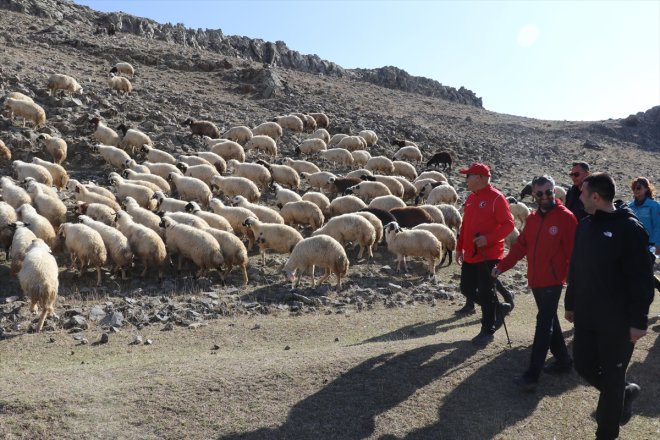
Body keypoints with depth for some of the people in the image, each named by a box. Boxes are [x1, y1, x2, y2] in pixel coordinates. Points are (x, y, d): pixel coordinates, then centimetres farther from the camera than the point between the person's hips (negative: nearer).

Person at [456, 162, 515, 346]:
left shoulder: (496, 198, -13)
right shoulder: (471, 198, 12)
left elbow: (508, 224, -16)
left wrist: (488, 239, -26)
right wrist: (460, 247, 17)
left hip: (489, 255, -8)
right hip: (470, 255, 8)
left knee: (485, 292, -1)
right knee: (467, 289, 12)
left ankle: (488, 331, 15)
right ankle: (499, 309, 31)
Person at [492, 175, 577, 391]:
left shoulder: (565, 217, -10)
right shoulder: (532, 218, 10)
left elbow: (573, 252, -12)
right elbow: (520, 246, 10)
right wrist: (501, 267, 3)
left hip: (553, 282, -7)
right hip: (535, 281, 7)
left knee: (543, 325, -7)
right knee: (549, 321, 18)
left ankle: (532, 376, -6)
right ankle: (563, 360, 35)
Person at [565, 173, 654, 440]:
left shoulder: (629, 229, -15)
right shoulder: (585, 226, 6)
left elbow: (642, 279, -15)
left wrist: (639, 320, -16)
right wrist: (570, 304, 17)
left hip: (618, 321, -6)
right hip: (586, 317, 7)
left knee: (611, 377, 6)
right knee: (584, 366, 13)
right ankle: (625, 392, 40)